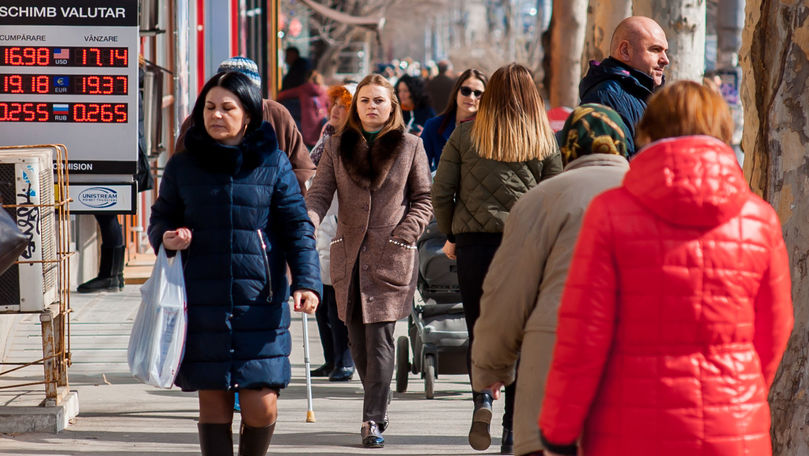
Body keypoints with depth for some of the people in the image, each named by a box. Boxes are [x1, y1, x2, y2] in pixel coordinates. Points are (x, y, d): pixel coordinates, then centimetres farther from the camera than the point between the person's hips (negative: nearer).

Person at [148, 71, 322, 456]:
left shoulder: (273, 164, 4)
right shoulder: (182, 166, 8)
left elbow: (297, 227, 2)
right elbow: (161, 219, 17)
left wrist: (307, 281, -11)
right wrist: (166, 238, -8)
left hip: (259, 302, -1)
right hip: (202, 305, 1)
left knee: (261, 406, -5)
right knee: (213, 400, 2)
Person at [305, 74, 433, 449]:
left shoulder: (410, 147, 6)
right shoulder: (337, 147, 11)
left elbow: (423, 200, 8)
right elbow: (319, 193, 4)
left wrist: (403, 235, -7)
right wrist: (307, 225, -16)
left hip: (391, 257, -3)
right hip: (348, 255, 3)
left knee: (380, 337, -10)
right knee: (358, 339, 6)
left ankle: (373, 420, -12)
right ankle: (379, 404, 24)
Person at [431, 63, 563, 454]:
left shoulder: (465, 135, 2)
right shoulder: (544, 141, 3)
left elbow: (441, 192, 2)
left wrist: (449, 236, 14)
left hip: (474, 241, 0)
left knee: (478, 330, 10)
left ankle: (482, 397, -17)